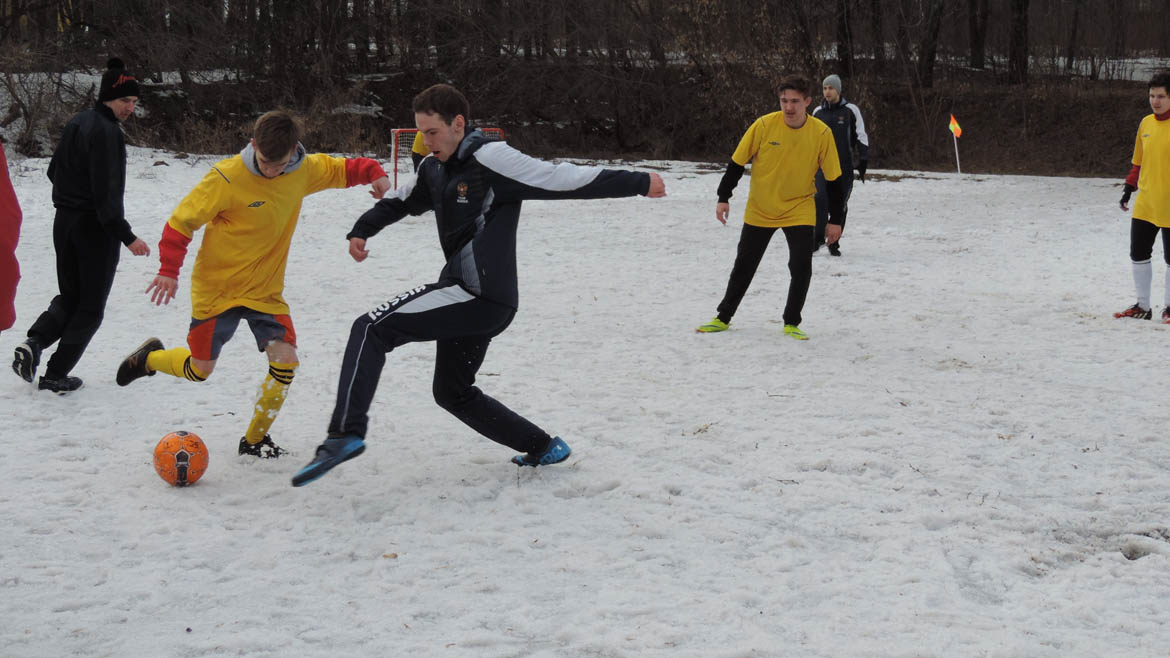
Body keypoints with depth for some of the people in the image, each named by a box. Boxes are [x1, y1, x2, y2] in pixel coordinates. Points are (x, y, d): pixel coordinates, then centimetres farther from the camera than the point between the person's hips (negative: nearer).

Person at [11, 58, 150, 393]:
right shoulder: (107, 132, -19)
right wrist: (127, 237, -24)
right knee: (91, 307, 5)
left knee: (69, 297, 19)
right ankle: (55, 375, 4)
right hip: (96, 227, -8)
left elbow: (54, 171, 18)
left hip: (65, 223, 8)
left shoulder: (76, 123, 9)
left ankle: (33, 343, -6)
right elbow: (107, 193, -24)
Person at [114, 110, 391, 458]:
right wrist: (169, 270, -18)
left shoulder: (304, 171, -7)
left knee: (286, 362, -11)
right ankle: (151, 357, 40)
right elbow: (182, 220, -14)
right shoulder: (227, 177, -22)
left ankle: (254, 439, 9)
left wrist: (373, 172, -6)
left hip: (266, 292, 4)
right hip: (217, 289, -4)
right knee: (199, 370, 6)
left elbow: (339, 168, 12)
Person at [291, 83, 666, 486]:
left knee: (371, 329, -17)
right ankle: (545, 448, 30)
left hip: (482, 297, -10)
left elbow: (565, 180, -12)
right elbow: (402, 201, 31)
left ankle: (346, 433, -24)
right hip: (468, 297, 10)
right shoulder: (436, 170, 14)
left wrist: (640, 183, -11)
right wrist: (362, 230, 13)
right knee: (452, 393, 23)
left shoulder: (489, 159, -13)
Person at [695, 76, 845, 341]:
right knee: (743, 266, 9)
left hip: (799, 209, 0)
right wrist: (724, 197, -7)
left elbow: (833, 178, -4)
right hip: (759, 210, 0)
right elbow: (738, 161, -6)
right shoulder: (764, 125, -16)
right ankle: (723, 317, 25)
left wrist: (835, 219, -2)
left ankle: (791, 323, 4)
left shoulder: (822, 133, -14)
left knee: (801, 267, -13)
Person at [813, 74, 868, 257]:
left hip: (844, 166, -1)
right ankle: (818, 238, -10)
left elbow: (861, 137, 3)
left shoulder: (850, 110, 1)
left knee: (840, 205, 2)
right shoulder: (818, 112, 10)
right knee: (821, 198, -18)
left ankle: (834, 242, 11)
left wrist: (862, 163, -2)